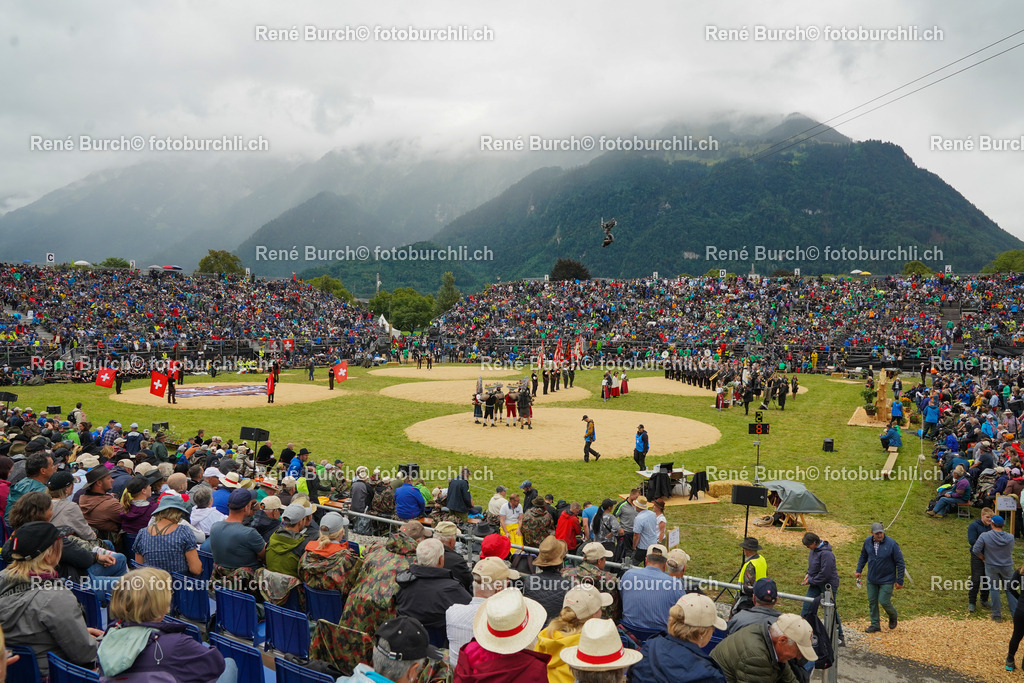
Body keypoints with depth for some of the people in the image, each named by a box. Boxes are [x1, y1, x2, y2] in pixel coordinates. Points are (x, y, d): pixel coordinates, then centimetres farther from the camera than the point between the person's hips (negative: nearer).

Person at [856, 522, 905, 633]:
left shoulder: (892, 544, -19)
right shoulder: (867, 541, -6)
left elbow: (900, 563, -11)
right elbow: (863, 556, 12)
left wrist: (899, 581, -10)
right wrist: (858, 570, 8)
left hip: (887, 580, -4)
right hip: (871, 579, 4)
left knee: (884, 601, -3)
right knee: (872, 601, 9)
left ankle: (893, 617, 29)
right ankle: (875, 625, 23)